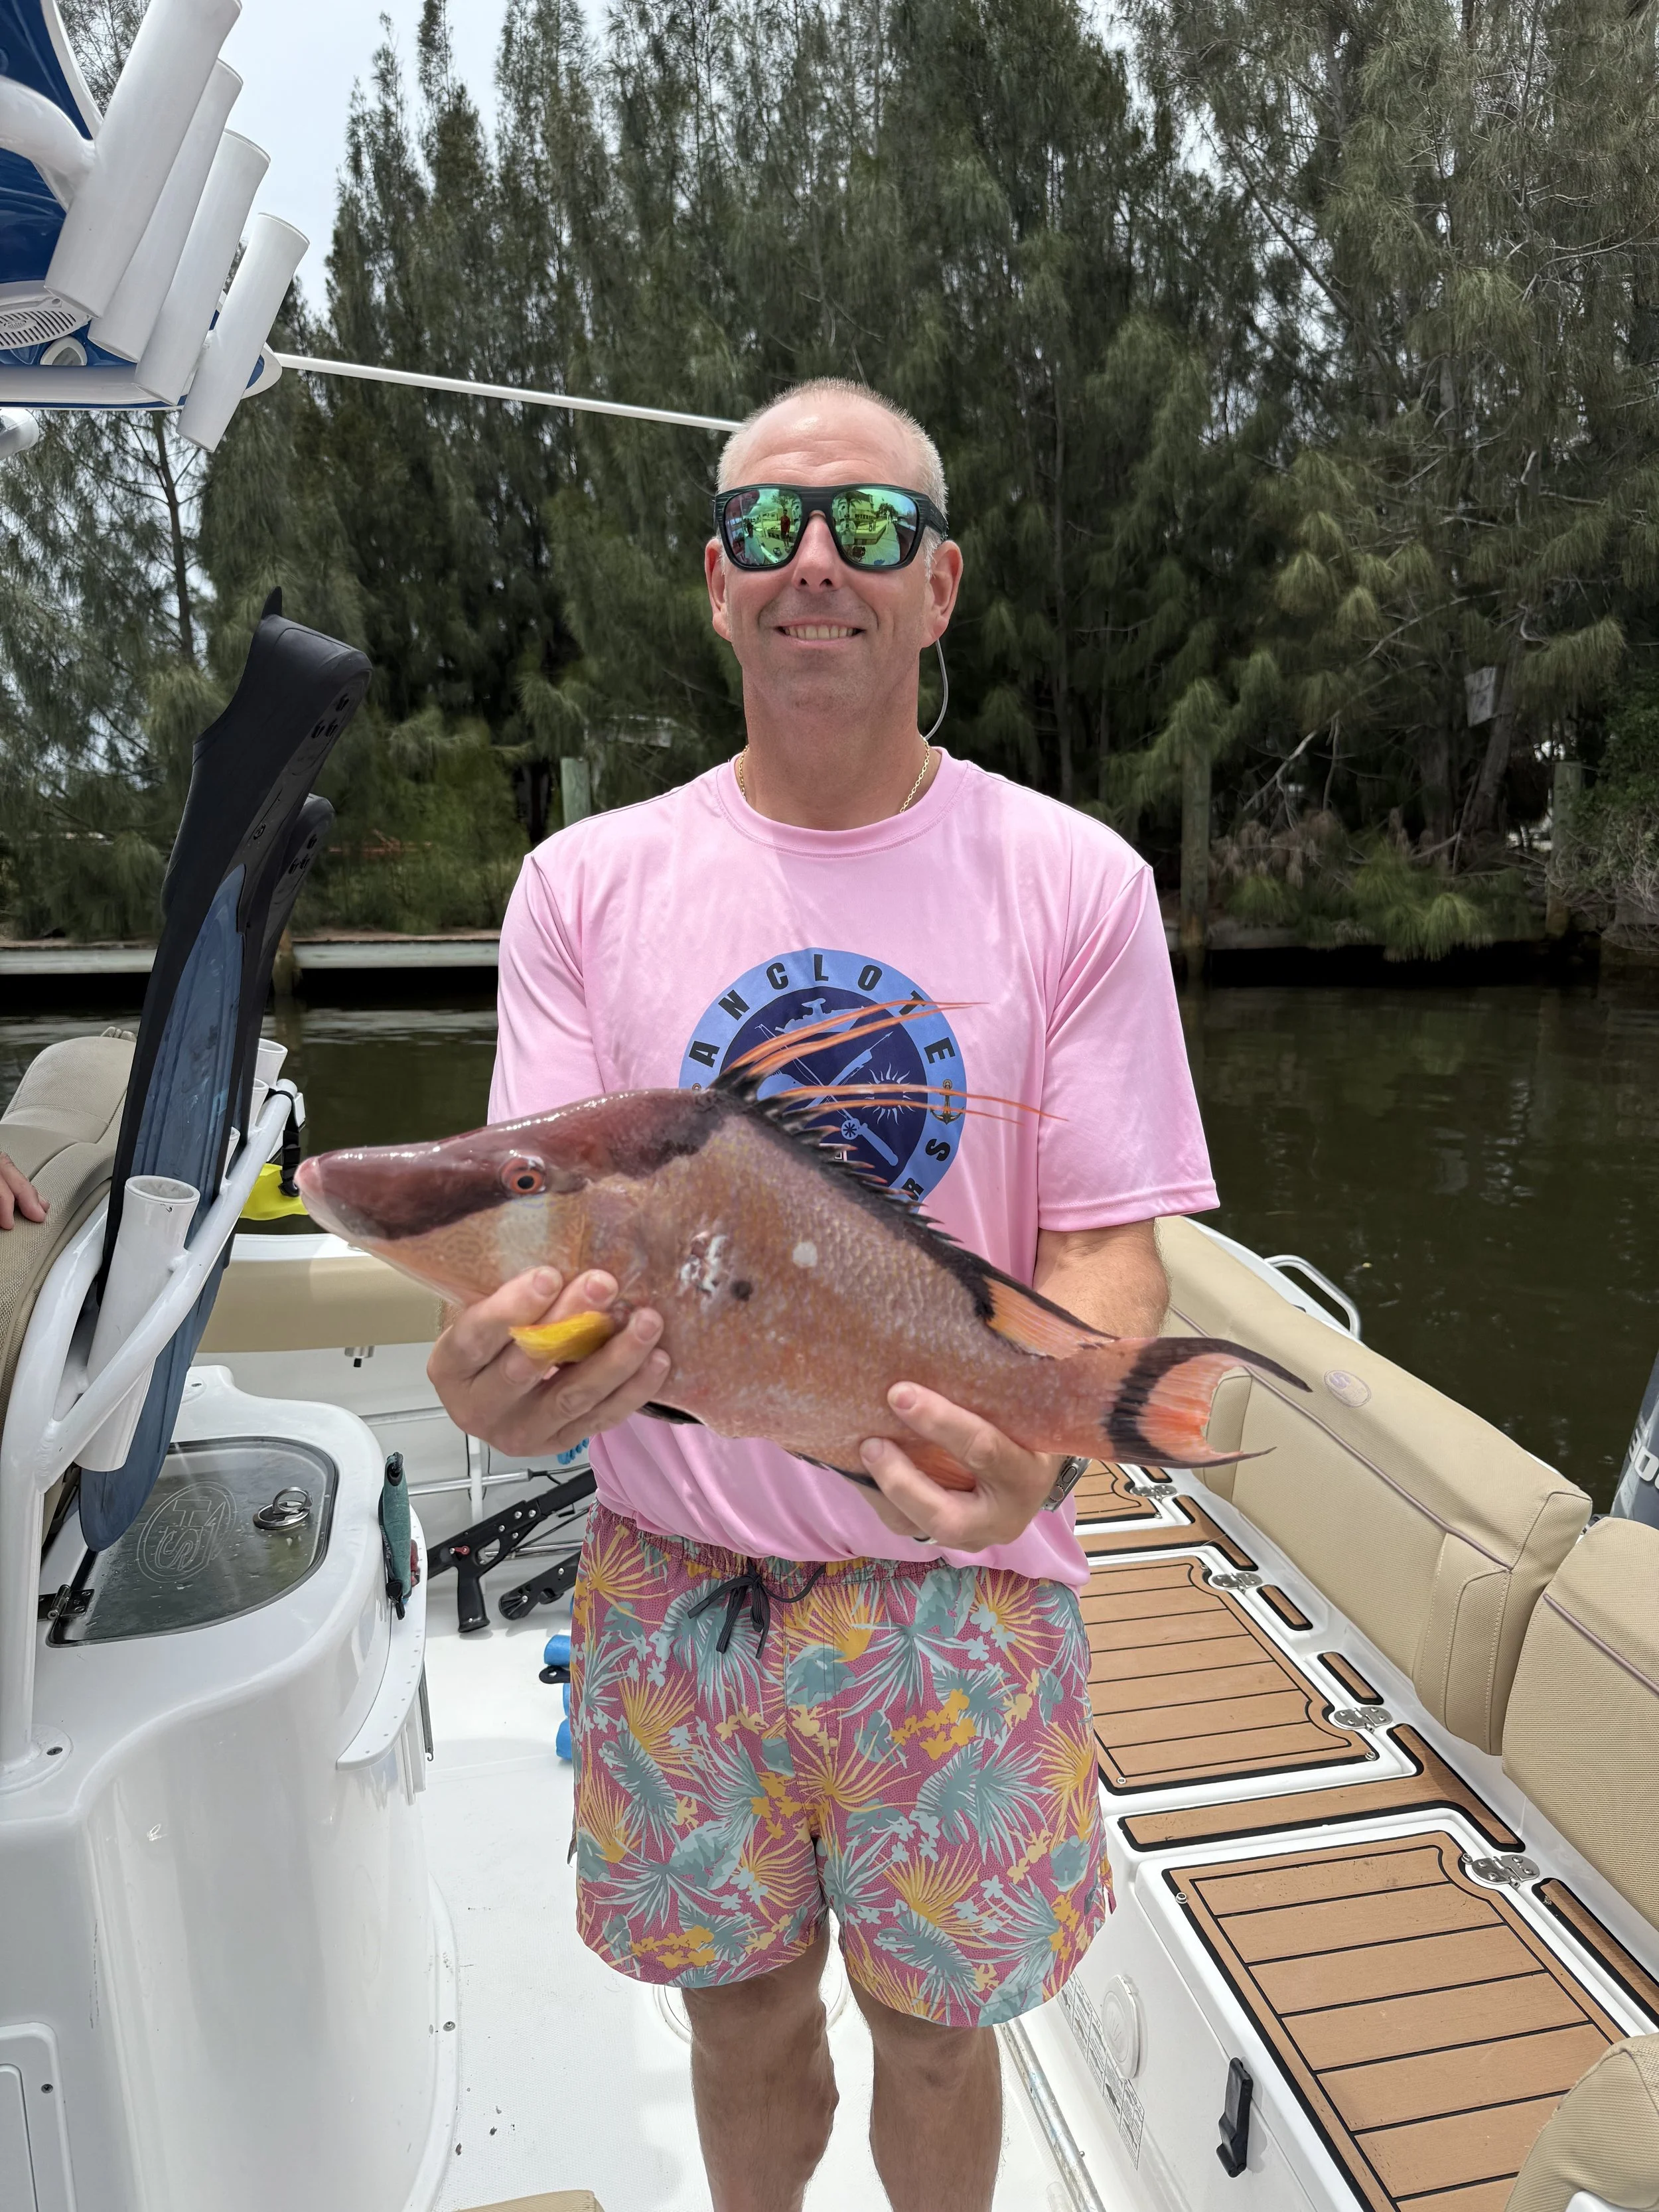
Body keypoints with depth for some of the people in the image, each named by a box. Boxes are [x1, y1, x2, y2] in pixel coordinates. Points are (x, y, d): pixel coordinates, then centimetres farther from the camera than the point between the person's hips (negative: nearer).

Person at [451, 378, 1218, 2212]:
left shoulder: (1073, 880, -7)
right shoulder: (587, 883, -3)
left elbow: (1109, 1239, -9)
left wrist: (1036, 1432, -30)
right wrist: (502, 1367, -29)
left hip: (962, 1589, -1)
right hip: (673, 1578, 2)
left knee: (933, 2027, 21)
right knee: (742, 2007, 24)